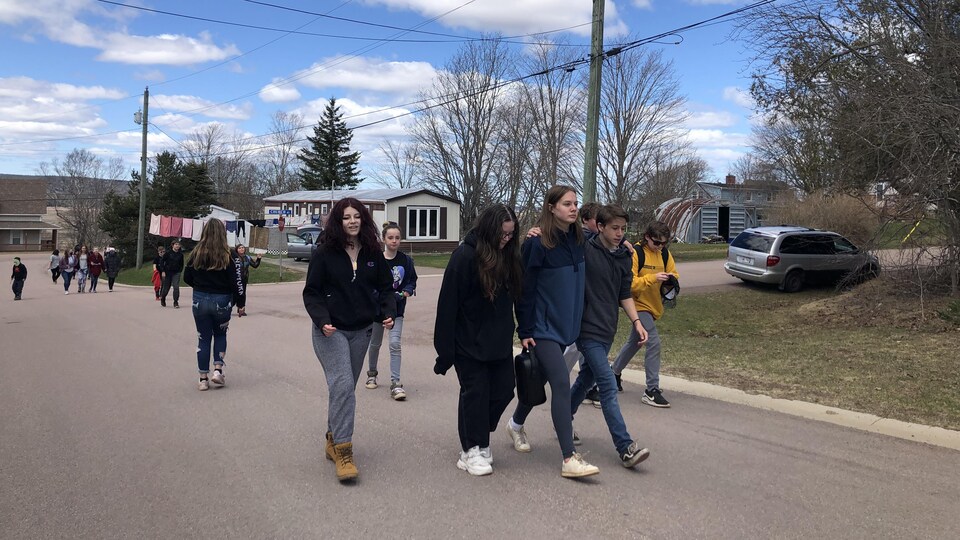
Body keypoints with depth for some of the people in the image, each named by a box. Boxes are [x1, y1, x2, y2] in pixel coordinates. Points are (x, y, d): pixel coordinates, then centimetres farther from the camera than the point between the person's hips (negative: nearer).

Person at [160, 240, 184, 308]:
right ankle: (162, 300, 35)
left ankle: (176, 302, -7)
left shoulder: (180, 254, 2)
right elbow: (162, 262, -2)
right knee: (166, 287, 9)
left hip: (176, 273, 1)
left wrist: (180, 271, 2)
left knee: (176, 287, -14)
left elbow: (181, 264, 13)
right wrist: (163, 271, -8)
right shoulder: (168, 253, -5)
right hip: (167, 272, -1)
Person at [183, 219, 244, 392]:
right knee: (220, 334, 21)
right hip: (222, 301, -1)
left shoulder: (197, 254, -6)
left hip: (200, 300, 1)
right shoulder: (226, 256, -12)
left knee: (203, 339, 11)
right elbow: (234, 283, -12)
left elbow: (187, 277, 2)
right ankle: (218, 370, 8)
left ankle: (203, 379, 13)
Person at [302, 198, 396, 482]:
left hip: (361, 331, 4)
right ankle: (343, 452, -12)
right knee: (342, 385, -16)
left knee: (345, 387, 13)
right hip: (331, 330, -4)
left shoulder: (373, 253, 3)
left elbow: (386, 287, 9)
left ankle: (334, 440, 30)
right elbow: (312, 293, -5)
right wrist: (322, 320, -20)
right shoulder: (324, 253, -7)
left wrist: (388, 313, -8)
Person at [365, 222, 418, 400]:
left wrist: (405, 293, -15)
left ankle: (395, 384, -6)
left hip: (397, 309, 0)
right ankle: (372, 374, 40)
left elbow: (412, 281, 4)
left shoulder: (406, 260, -5)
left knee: (395, 344, -11)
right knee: (375, 344, 16)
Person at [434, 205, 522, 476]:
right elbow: (447, 305, -17)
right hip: (469, 342, -6)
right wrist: (445, 349, -16)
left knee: (503, 389, 8)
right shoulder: (465, 256, -16)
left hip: (500, 341, 6)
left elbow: (516, 296, 11)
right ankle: (472, 450, 17)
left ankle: (478, 437, 28)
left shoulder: (509, 256, 3)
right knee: (475, 392, 2)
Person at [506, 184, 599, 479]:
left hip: (565, 326, 7)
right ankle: (570, 459, -10)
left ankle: (516, 423, 44)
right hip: (543, 327, -7)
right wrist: (525, 331, -12)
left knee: (541, 379, 18)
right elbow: (525, 289, -13)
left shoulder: (578, 240, 5)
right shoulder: (537, 243, -15)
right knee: (561, 382, -13)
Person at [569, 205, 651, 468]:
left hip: (607, 329, 7)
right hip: (588, 328, -7)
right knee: (608, 386, -11)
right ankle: (626, 448, -9)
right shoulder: (584, 249, -12)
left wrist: (636, 321, 5)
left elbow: (624, 294, 14)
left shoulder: (624, 257, 8)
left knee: (587, 378, 20)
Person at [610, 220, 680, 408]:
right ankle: (651, 391, -13)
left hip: (654, 306, 7)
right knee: (653, 342, -18)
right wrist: (652, 278, -30)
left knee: (634, 342, 20)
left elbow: (674, 275, 11)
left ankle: (614, 372, 42)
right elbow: (629, 283, -20)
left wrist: (671, 280, -13)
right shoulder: (636, 253, -15)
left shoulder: (665, 255, 5)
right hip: (639, 304, -7)